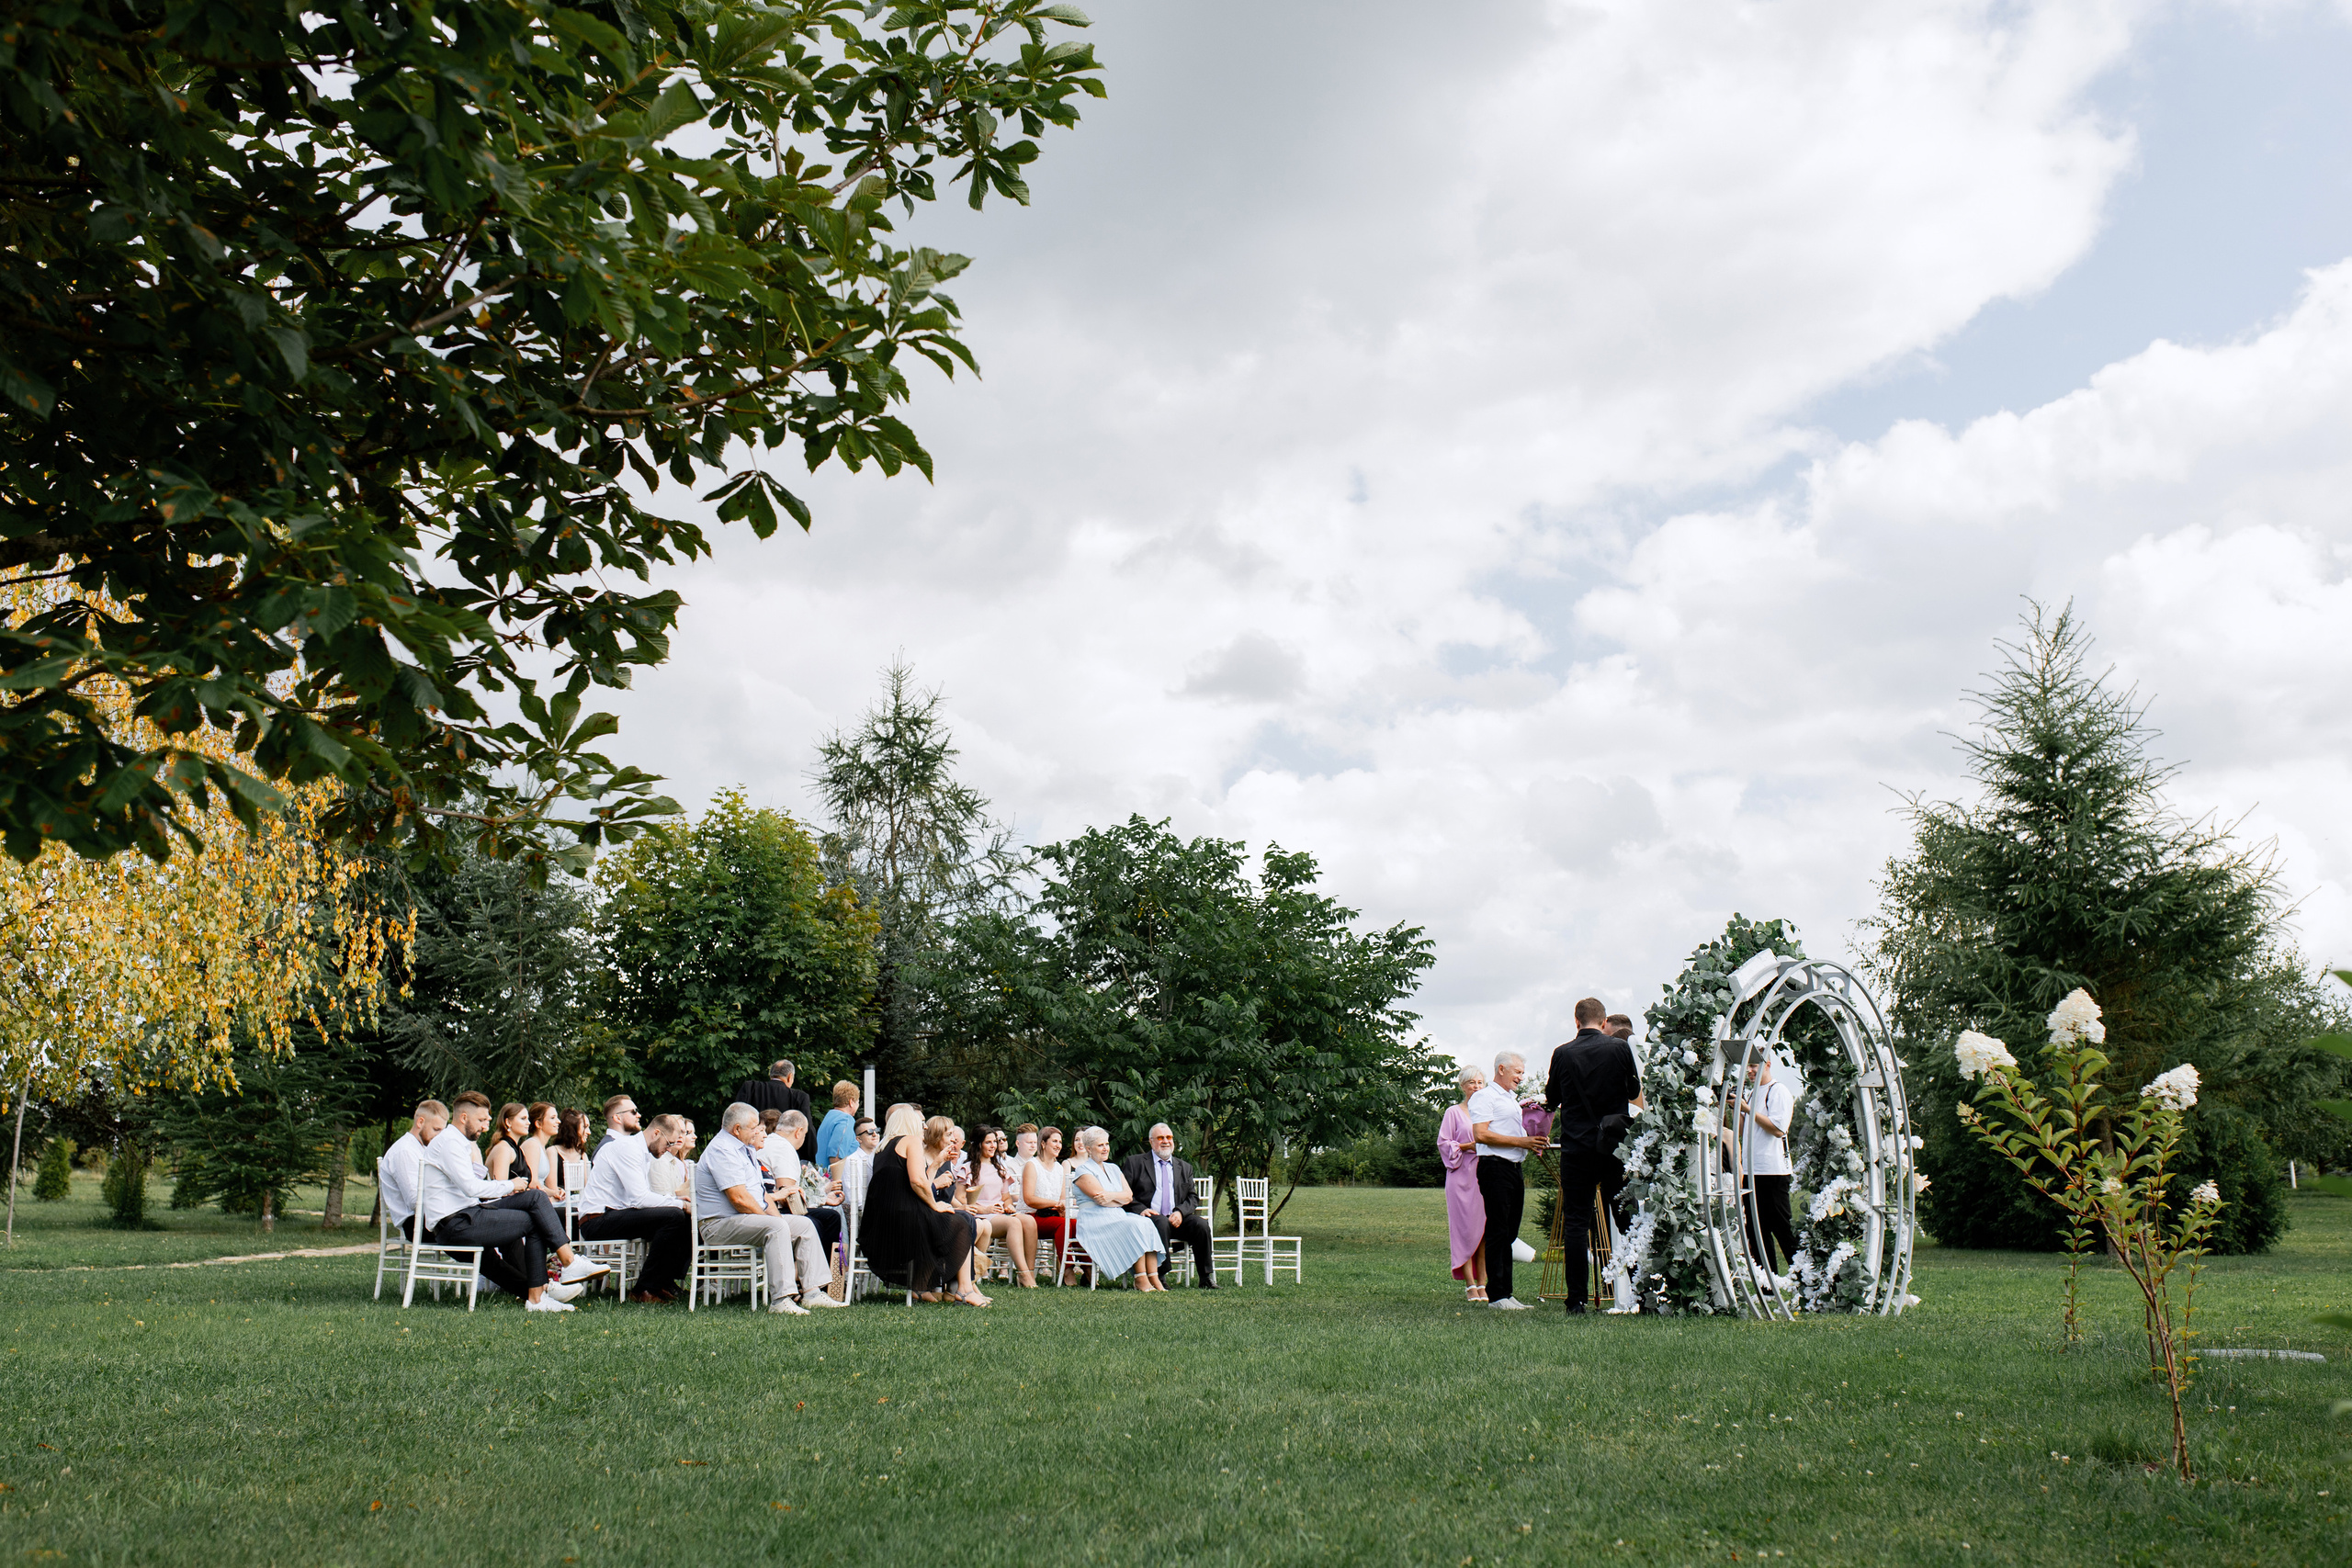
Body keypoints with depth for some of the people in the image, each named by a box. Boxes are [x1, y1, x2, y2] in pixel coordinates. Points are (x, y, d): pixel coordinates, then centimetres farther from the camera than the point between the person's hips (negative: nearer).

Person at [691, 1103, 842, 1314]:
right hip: (722, 1224, -11)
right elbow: (739, 1198, -23)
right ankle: (780, 1300, -35)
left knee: (804, 1225, 1)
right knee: (777, 1228, -32)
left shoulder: (746, 1149, 20)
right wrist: (770, 1218, -12)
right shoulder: (722, 1150, -16)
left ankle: (812, 1293, -5)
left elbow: (760, 1192, 20)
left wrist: (776, 1215, 3)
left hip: (753, 1216, 11)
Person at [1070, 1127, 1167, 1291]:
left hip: (1118, 1216, 7)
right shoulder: (1083, 1170, 1)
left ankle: (1154, 1279, -31)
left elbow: (1129, 1196, 7)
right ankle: (1140, 1279, -32)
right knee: (1135, 1226, -30)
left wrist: (1112, 1196, -12)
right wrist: (1121, 1198, 0)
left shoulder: (1113, 1168, 22)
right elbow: (1099, 1197, -12)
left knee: (1147, 1224, -23)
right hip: (1095, 1221, -7)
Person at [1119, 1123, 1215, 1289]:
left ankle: (1205, 1278, -15)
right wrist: (1140, 1209, -15)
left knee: (1200, 1225, -25)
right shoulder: (1135, 1162, 11)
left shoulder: (1185, 1167, 22)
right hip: (1149, 1217, -3)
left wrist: (1180, 1212, -9)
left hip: (1177, 1219, 4)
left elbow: (1193, 1198, 13)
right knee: (1162, 1223, -36)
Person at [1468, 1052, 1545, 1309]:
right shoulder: (1484, 1097, -4)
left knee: (1510, 1232, 8)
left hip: (1515, 1169, 9)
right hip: (1495, 1166, -9)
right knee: (1497, 1232, -9)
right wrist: (1520, 1141, -15)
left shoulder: (1515, 1100, 26)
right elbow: (1481, 1135, -15)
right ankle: (1496, 1295, -8)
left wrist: (1534, 1141, 13)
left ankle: (1505, 1292, 10)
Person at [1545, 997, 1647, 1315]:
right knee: (1624, 1218, 9)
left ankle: (1577, 1298, 0)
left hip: (1576, 1147, -1)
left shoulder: (1562, 1054, -4)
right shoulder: (1620, 1048, -4)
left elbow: (1551, 1100, 8)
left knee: (1576, 1221, 2)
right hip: (1615, 1145, 1)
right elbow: (1635, 1093, 10)